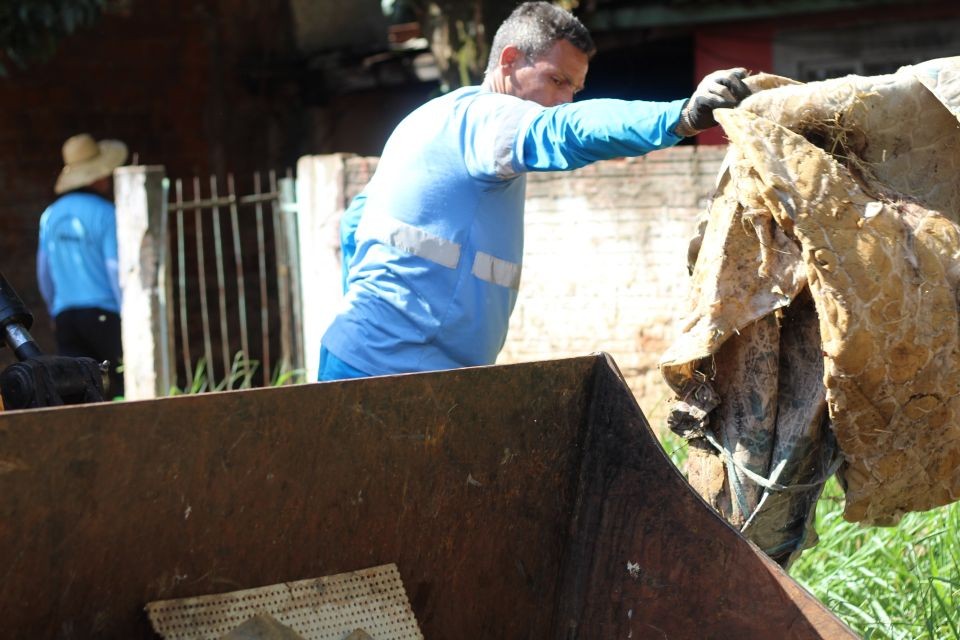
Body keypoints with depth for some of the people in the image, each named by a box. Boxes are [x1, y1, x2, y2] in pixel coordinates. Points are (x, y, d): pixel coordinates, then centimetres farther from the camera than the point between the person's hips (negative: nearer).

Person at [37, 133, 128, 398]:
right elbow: (117, 270, -12)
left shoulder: (51, 215, 10)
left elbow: (44, 272, 15)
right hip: (104, 314, -5)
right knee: (127, 384, 3)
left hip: (65, 316, 5)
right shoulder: (106, 214, -8)